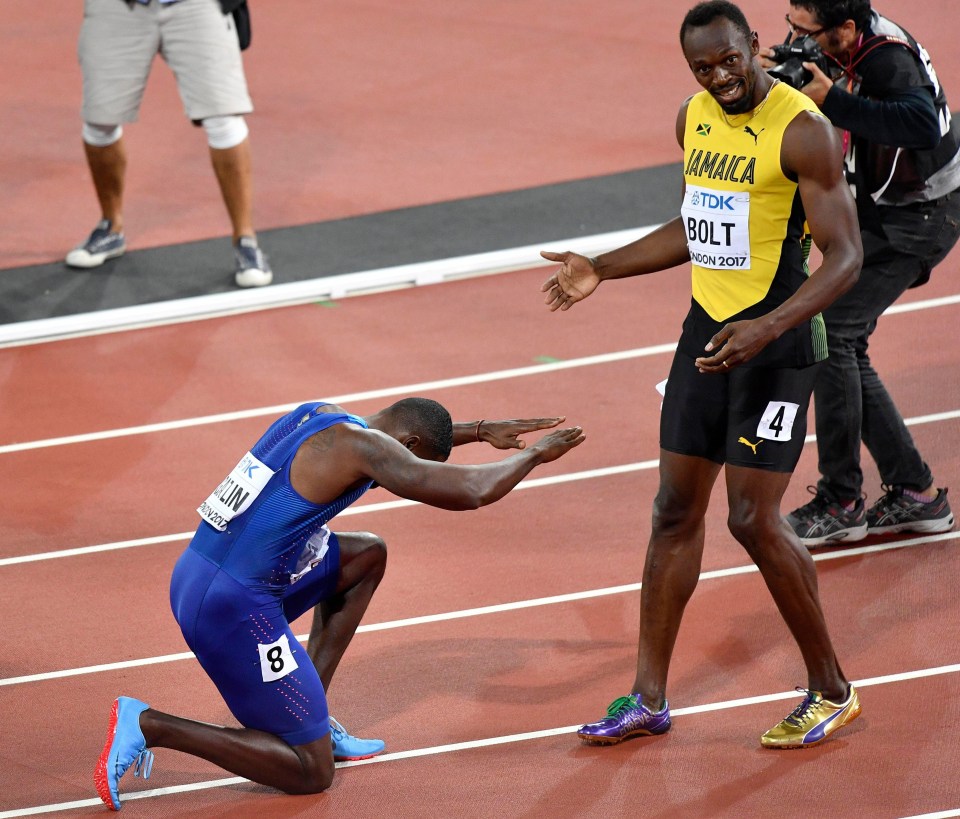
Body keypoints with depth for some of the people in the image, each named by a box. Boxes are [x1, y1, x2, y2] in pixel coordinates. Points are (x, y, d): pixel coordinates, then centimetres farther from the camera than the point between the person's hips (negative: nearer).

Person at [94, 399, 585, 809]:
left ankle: (310, 712, 21)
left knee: (367, 556, 24)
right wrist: (534, 454, 2)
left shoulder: (322, 416, 13)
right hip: (234, 610, -10)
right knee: (311, 774, 0)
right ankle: (149, 726, -6)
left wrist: (481, 431, 33)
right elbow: (472, 491, -16)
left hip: (191, 578, 10)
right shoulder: (360, 446, -14)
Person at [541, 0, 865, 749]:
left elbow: (845, 257, -20)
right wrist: (603, 269, 17)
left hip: (777, 340, -7)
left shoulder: (802, 131, -17)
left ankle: (831, 690, 8)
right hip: (707, 327, 7)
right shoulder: (694, 118, 7)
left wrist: (768, 329, -32)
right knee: (677, 510, 8)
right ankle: (649, 699, 17)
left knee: (755, 519, -9)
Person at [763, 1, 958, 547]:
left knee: (830, 331, -15)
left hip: (916, 219, -10)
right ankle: (915, 493, 13)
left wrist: (832, 101, -46)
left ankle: (840, 505, -8)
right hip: (876, 209, 10)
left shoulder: (886, 60, -29)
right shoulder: (846, 51, -3)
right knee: (847, 346, 7)